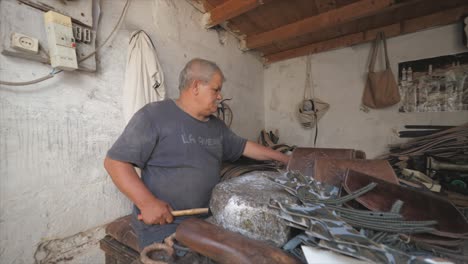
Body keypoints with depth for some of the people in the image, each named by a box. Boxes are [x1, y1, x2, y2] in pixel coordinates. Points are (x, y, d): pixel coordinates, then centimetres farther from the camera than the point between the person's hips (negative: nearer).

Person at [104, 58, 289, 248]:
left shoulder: (216, 126, 9)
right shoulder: (154, 115, -14)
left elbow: (244, 147, 15)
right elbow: (115, 161, -13)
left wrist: (284, 159, 16)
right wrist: (146, 202, -22)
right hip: (162, 226, -5)